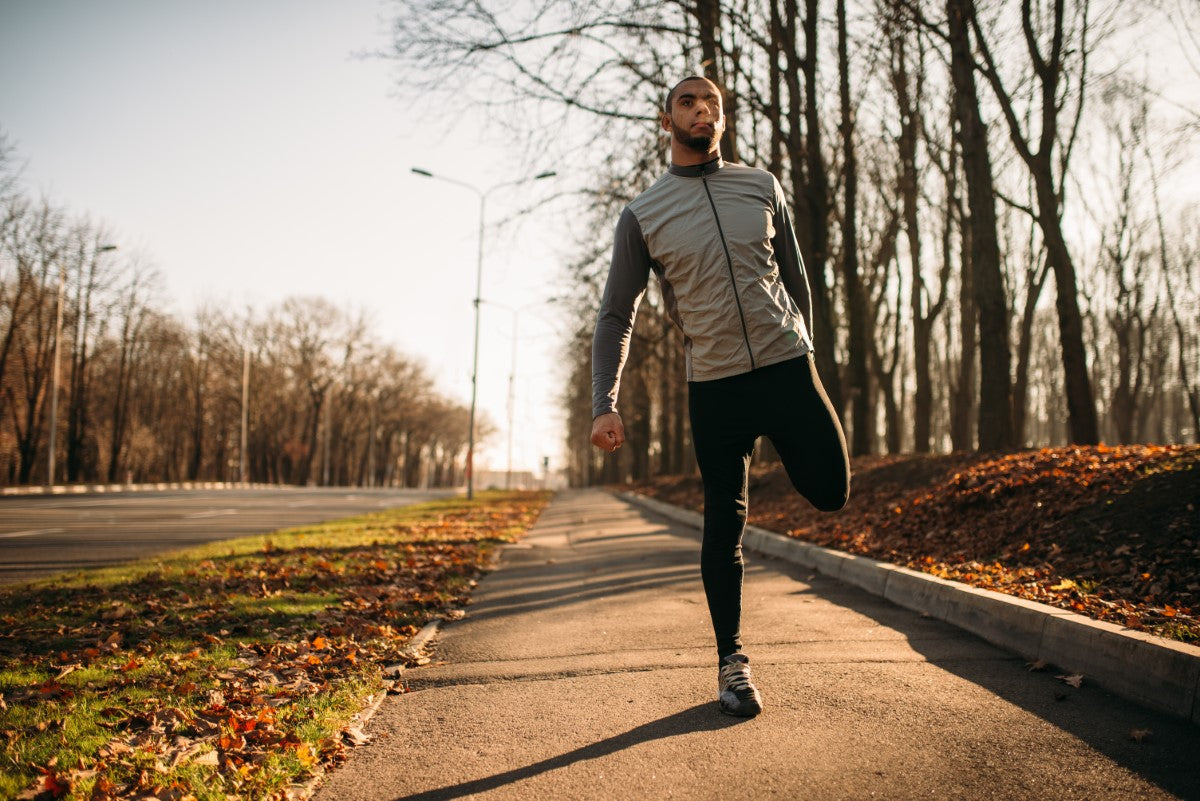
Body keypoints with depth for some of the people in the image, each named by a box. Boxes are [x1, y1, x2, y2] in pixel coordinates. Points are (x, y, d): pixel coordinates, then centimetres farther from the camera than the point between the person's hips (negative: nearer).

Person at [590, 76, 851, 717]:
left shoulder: (762, 187, 8)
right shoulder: (642, 215, 3)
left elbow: (794, 276, 17)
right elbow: (615, 316, 3)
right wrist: (604, 404, -7)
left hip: (787, 370, 2)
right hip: (713, 388, -1)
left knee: (830, 492, -2)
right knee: (723, 527, 3)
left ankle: (775, 451, 31)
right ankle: (731, 660, 18)